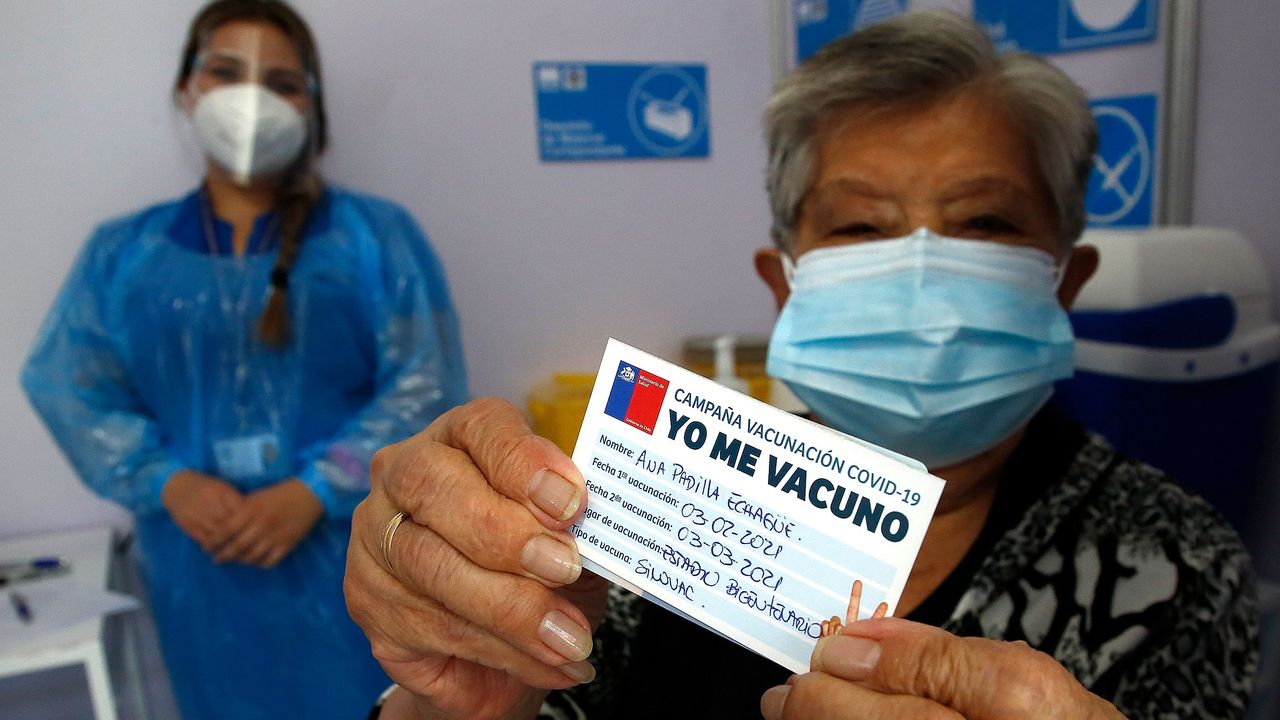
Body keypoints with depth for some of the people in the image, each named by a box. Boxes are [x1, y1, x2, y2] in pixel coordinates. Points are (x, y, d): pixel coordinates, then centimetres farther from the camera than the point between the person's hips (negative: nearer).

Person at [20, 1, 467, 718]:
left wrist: (315, 492, -16)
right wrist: (167, 481, -12)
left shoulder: (375, 233, 0)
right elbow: (67, 385, 4)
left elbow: (427, 385, -7)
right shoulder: (124, 251, 8)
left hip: (356, 552, -2)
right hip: (202, 564, 2)